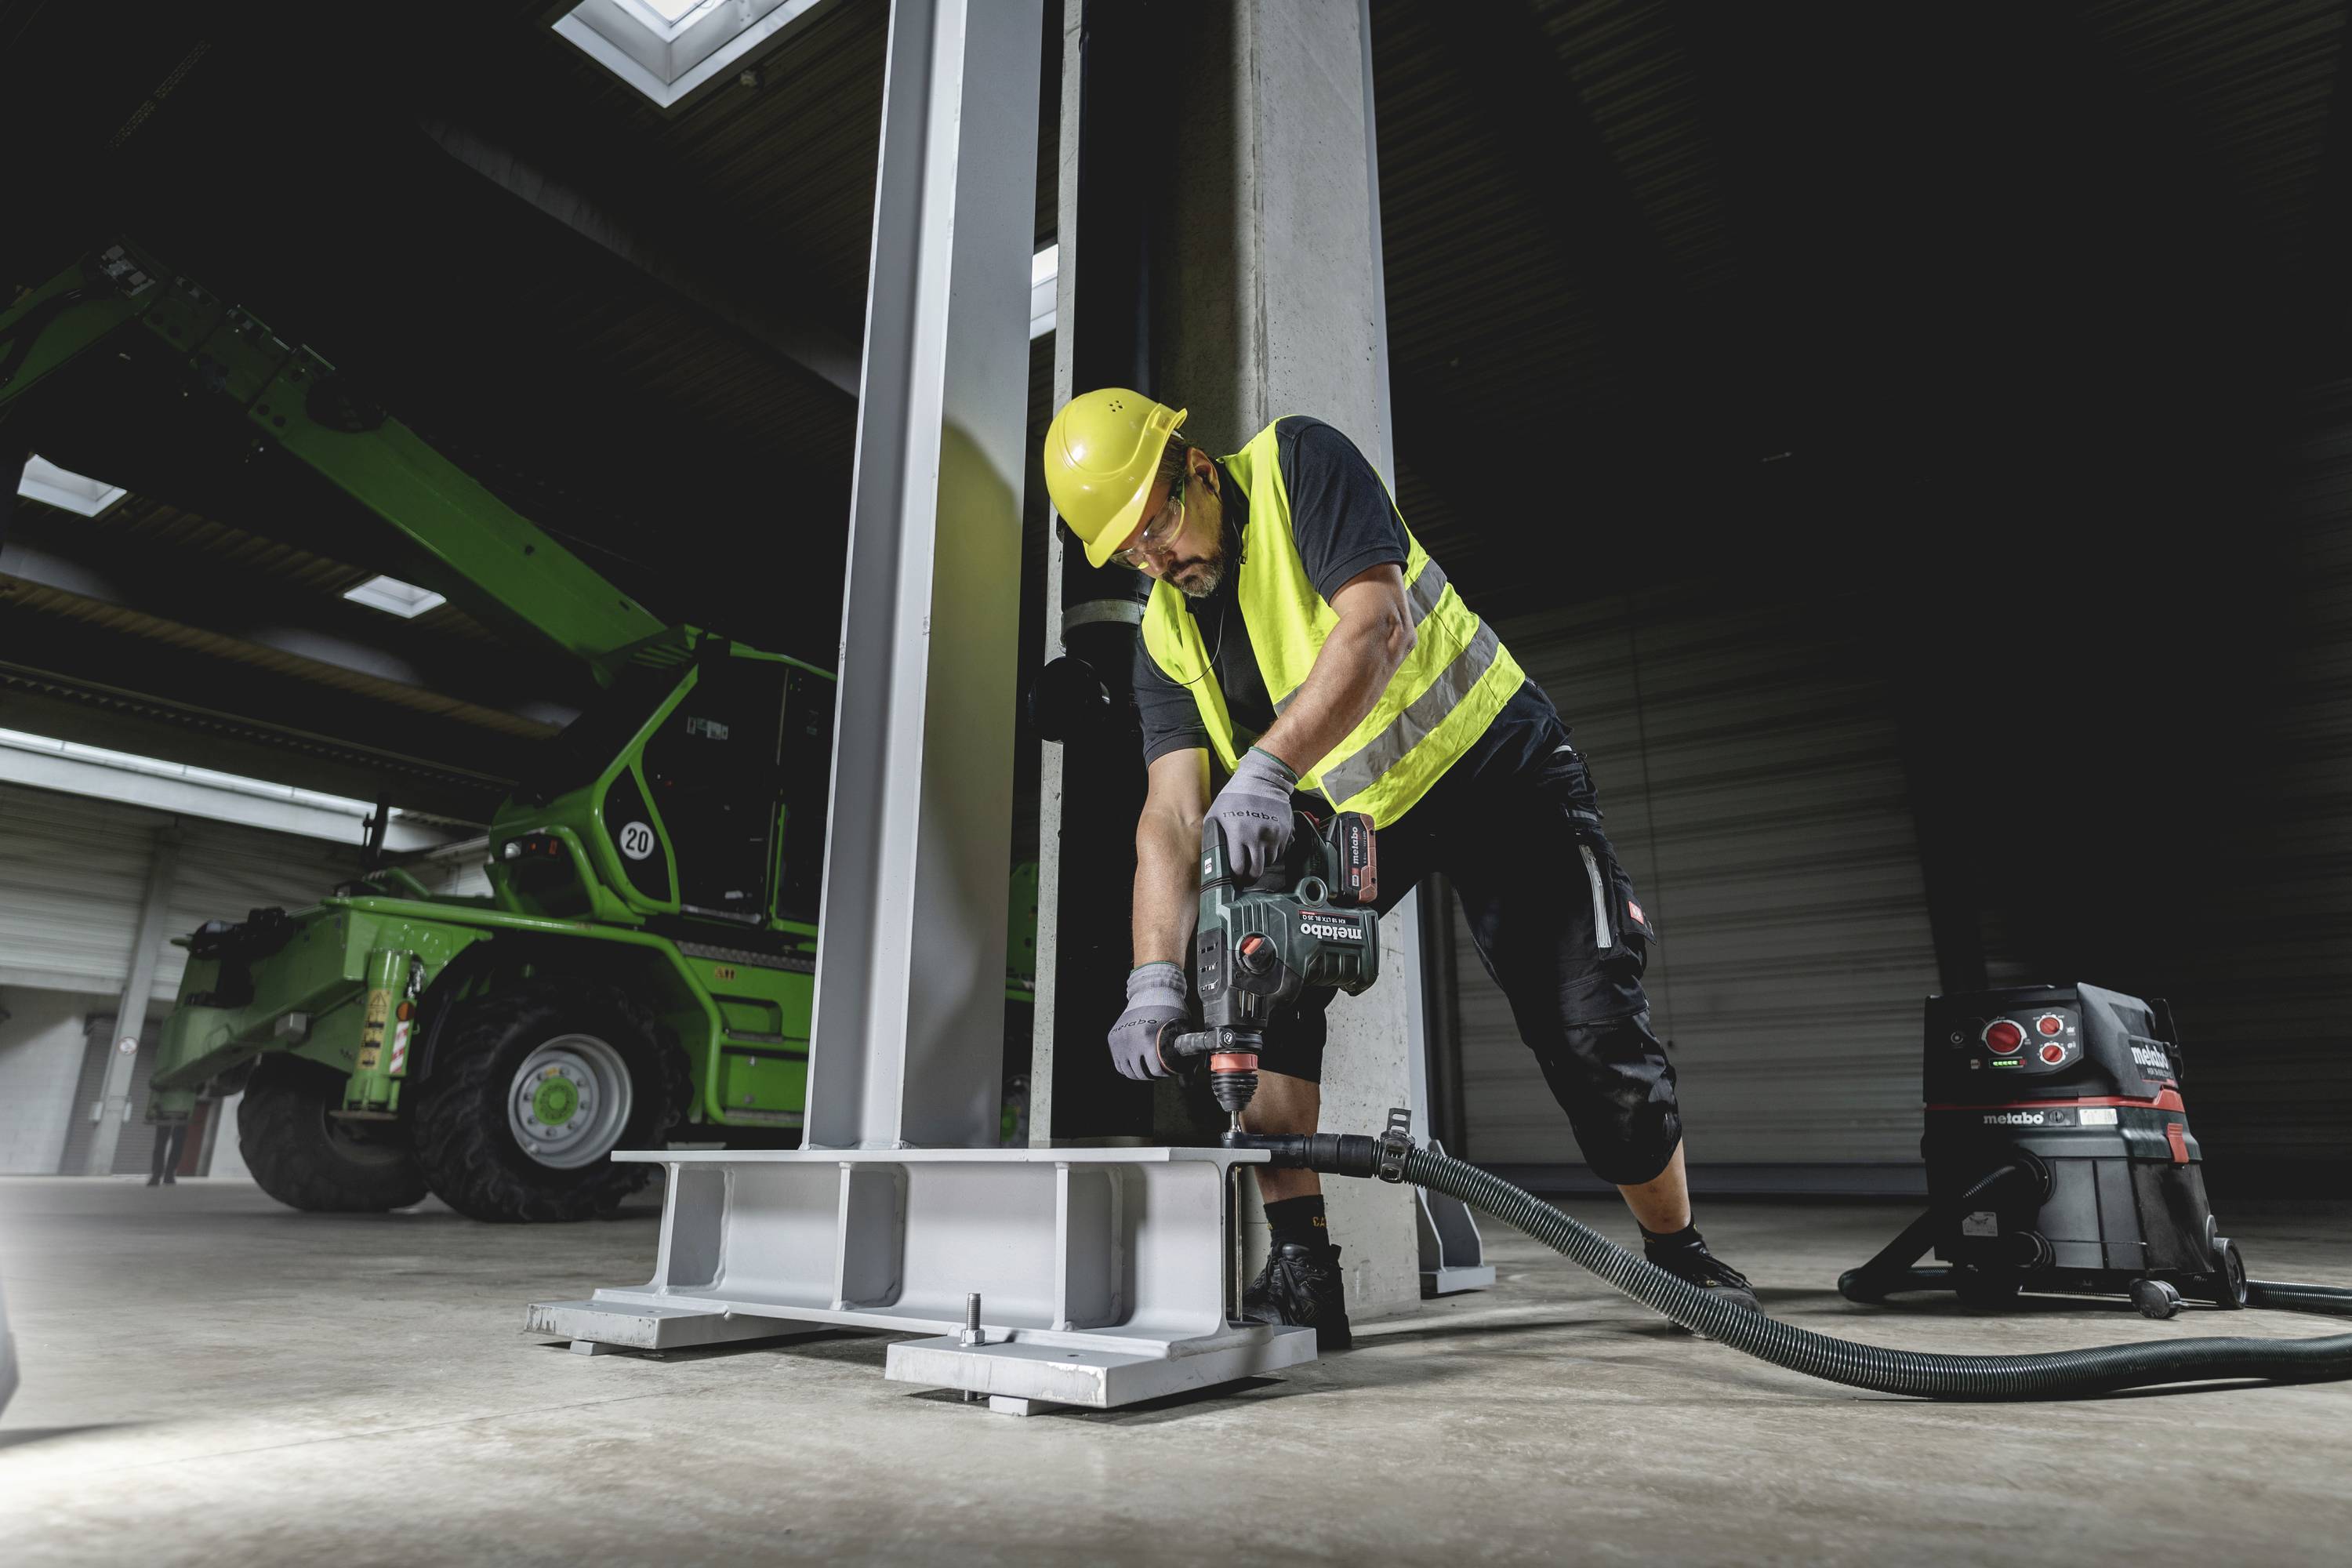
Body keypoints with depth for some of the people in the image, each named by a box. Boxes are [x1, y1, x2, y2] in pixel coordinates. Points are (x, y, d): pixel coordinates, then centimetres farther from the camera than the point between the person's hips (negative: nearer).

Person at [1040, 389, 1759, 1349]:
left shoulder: (1296, 463, -18)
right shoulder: (1165, 635, -5)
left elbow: (1378, 627, -33)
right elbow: (1171, 815, -15)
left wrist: (1267, 768, -46)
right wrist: (1155, 979, -29)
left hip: (1497, 767, -4)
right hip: (1349, 809, 4)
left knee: (1595, 1036, -6)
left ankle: (1680, 1256, 22)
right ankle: (1301, 1270, -10)